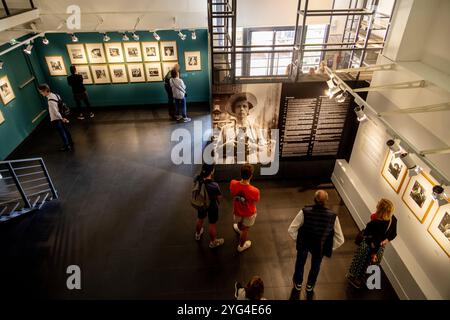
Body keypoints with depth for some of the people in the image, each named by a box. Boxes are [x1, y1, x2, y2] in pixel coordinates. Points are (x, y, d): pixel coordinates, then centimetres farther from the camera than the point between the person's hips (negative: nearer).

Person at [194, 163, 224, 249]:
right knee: (212, 224, 21)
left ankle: (198, 234, 61)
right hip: (212, 206, -5)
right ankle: (213, 242, 46)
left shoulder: (197, 178, -25)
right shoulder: (214, 186, -38)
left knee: (200, 219, 32)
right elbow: (219, 197, -19)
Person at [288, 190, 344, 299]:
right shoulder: (333, 216, -23)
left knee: (300, 265, 29)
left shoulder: (305, 212, -29)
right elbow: (340, 239, -16)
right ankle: (309, 289, 54)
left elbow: (291, 229, -22)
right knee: (315, 267, 31)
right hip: (320, 247, 1)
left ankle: (297, 288, 51)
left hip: (304, 244, -1)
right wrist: (330, 248, 0)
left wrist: (297, 239, -4)